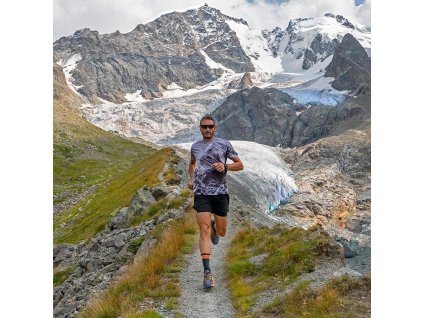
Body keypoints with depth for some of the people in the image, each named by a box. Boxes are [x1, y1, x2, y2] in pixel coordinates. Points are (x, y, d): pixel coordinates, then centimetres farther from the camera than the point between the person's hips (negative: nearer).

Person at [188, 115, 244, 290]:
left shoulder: (224, 144, 4)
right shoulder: (195, 147, 11)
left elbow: (240, 165, 6)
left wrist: (225, 166, -13)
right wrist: (191, 178, 15)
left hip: (220, 193, 0)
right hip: (201, 194, 0)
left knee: (221, 232, 9)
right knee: (204, 230, -12)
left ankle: (214, 225, 46)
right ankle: (207, 272, -10)